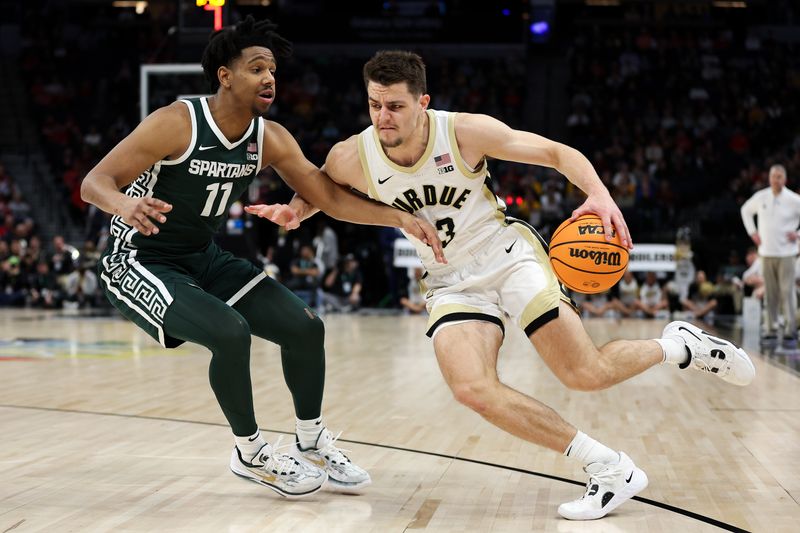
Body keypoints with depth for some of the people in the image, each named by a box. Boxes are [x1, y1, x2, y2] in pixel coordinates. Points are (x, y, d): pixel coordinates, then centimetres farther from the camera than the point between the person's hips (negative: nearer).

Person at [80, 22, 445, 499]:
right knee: (231, 333, -29)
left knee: (305, 327, -2)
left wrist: (400, 218, -16)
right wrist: (124, 204, -48)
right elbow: (95, 182, -24)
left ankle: (312, 445, 18)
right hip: (140, 263, -7)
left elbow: (331, 197, -2)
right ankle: (251, 454, -6)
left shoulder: (270, 139, -5)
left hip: (205, 259, 7)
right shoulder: (176, 124, -24)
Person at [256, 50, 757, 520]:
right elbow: (314, 193, 9)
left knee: (586, 374, -15)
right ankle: (610, 469, -11)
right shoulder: (351, 158, -13)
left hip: (509, 254, -3)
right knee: (472, 388, -23)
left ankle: (678, 345, 19)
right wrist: (293, 211, -15)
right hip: (452, 282, 3)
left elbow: (557, 152, -12)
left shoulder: (466, 132, -19)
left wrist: (600, 195, -31)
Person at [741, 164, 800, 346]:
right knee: (770, 292, 6)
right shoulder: (761, 197, 4)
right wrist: (752, 232, 13)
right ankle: (771, 330, 11)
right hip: (766, 251, 3)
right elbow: (746, 210, 22)